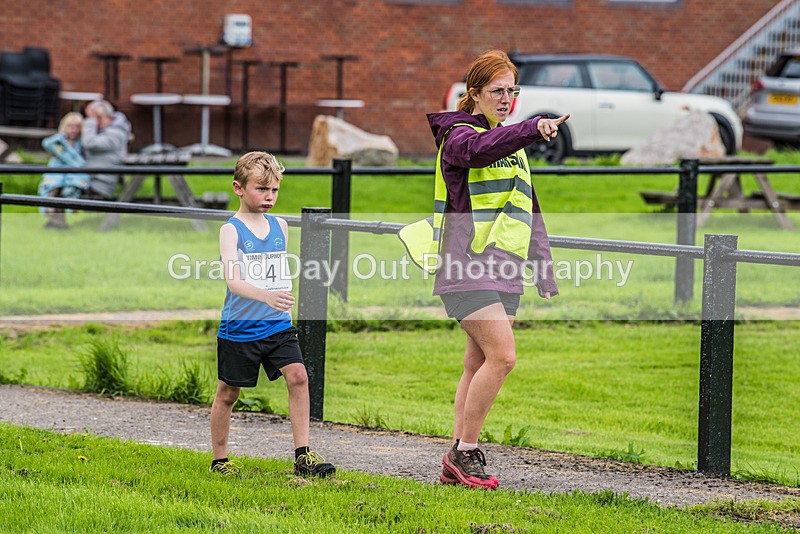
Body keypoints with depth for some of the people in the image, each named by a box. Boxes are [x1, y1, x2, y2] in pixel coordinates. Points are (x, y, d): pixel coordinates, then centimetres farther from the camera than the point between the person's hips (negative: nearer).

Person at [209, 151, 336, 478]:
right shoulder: (231, 230, -11)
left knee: (298, 376, -12)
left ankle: (303, 456, -9)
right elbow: (233, 281, -25)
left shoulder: (280, 226, 7)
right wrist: (266, 296, -41)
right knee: (227, 393, 7)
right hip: (239, 327, -4)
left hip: (277, 325, 4)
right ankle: (219, 460, 22)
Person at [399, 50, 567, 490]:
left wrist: (544, 269, 23)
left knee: (479, 364, 7)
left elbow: (529, 210, 26)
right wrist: (532, 129, -46)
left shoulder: (512, 144, 20)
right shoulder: (458, 135, -5)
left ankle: (455, 465, 11)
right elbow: (481, 148, -31)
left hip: (505, 271, 8)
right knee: (502, 356, -17)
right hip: (468, 267, -8)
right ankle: (465, 453, -7)